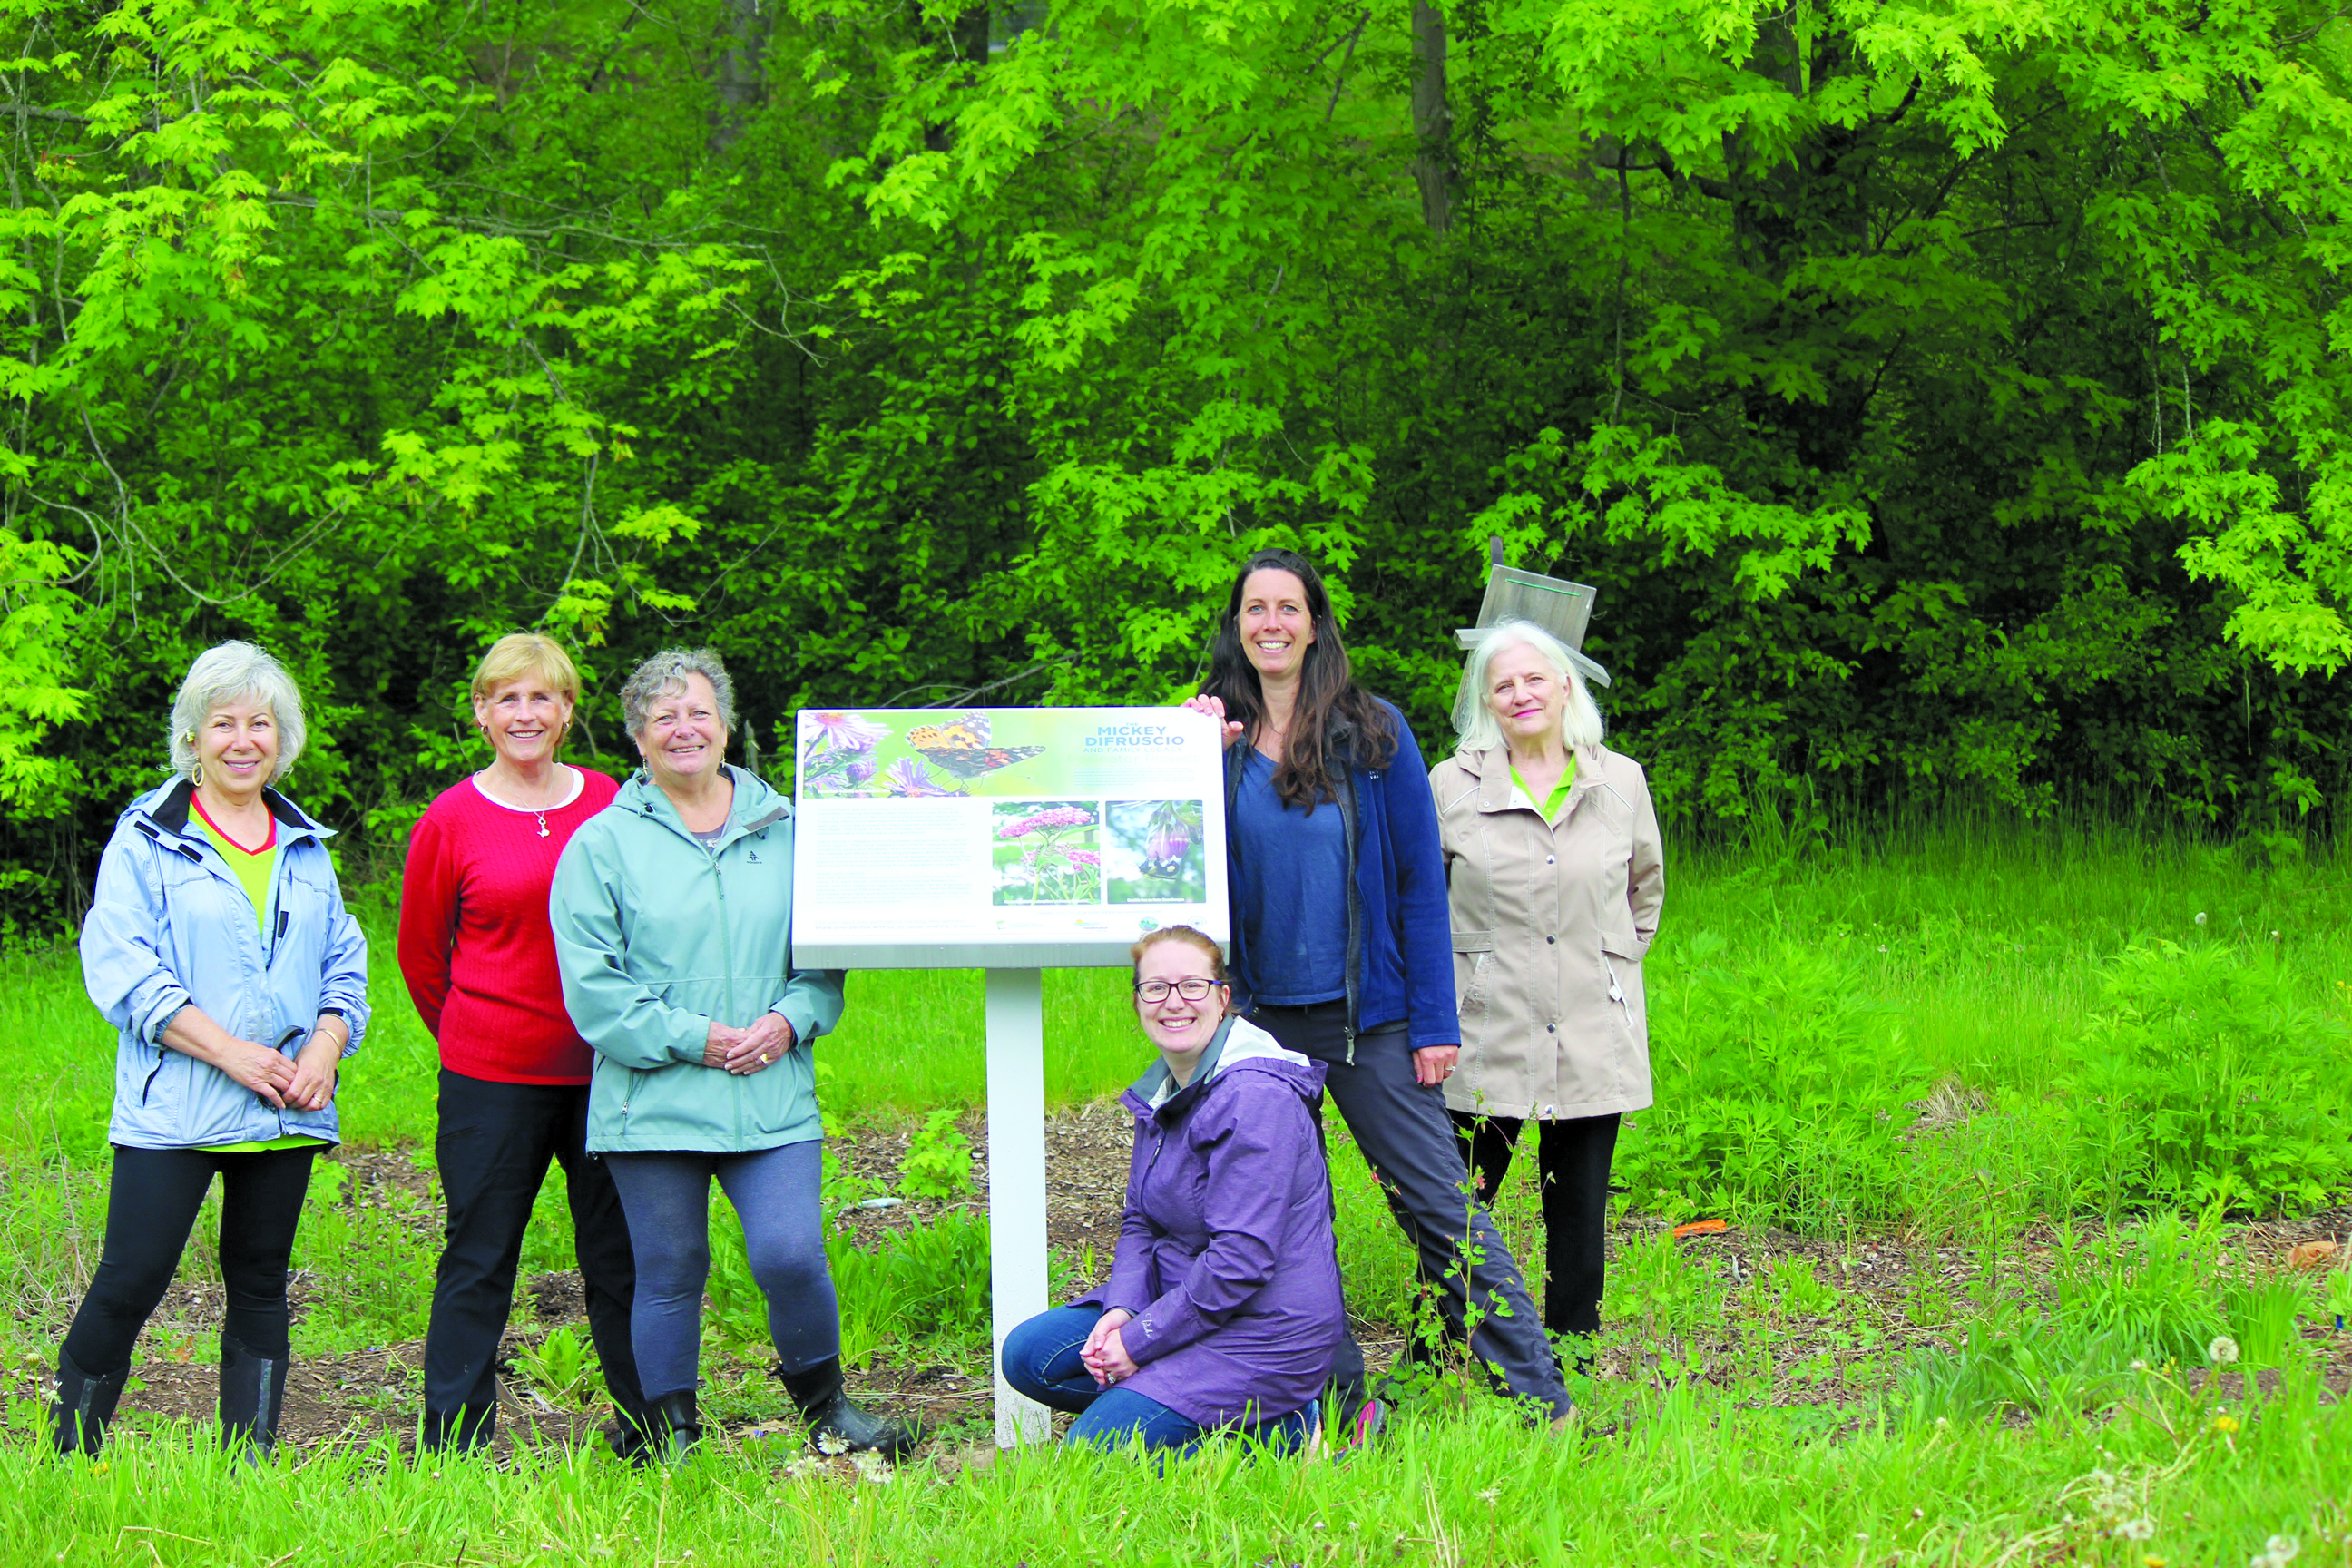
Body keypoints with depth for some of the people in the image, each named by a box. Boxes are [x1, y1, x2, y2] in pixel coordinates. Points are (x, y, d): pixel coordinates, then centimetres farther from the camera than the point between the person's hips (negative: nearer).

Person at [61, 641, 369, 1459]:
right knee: (128, 1284, -9)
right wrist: (230, 1052, -16)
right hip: (173, 1109, -5)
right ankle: (71, 1455, 4)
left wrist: (324, 1048, -5)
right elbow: (120, 969, -9)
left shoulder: (305, 846, 15)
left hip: (286, 1111, 5)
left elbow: (345, 966, 16)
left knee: (261, 1285, 8)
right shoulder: (145, 840, -1)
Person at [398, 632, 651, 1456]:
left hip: (605, 1069, 2)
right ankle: (452, 1444, 10)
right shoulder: (451, 822, -2)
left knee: (622, 1256, 9)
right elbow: (420, 954, 8)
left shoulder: (611, 808, 4)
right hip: (491, 1078, -2)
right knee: (478, 1262, 3)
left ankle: (652, 1435, 19)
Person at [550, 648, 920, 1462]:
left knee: (791, 1256, -10)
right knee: (670, 1273, 4)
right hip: (653, 1101, -1)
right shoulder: (602, 844, 2)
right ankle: (671, 1435, 19)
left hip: (771, 1095, 1)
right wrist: (695, 1039, -11)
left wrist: (790, 1020, -4)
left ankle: (825, 1406, 13)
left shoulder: (784, 830, 12)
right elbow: (592, 983, -4)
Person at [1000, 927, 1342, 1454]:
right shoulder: (1161, 1091, 9)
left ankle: (1285, 1430, -3)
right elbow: (1140, 1223, 12)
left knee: (1094, 1453, -17)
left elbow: (1242, 1258, -24)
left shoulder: (1256, 1099, -21)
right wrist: (1120, 1310, -8)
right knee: (1027, 1355, 2)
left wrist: (1139, 1342, -19)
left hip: (1266, 1329, -10)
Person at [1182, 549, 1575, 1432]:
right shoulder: (1214, 739, 6)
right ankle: (1340, 1400, 17)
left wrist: (1434, 1020, -6)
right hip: (1260, 1019, 3)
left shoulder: (1374, 735, 0)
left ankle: (1541, 1402, 0)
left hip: (1369, 1015, -2)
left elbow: (1420, 880, 0)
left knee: (1440, 1207, -4)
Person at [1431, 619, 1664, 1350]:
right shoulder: (1453, 784, 1)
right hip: (1486, 1036, -1)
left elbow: (1645, 890, 22)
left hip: (1593, 1037, 2)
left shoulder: (1621, 782, 6)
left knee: (1580, 1215, 6)